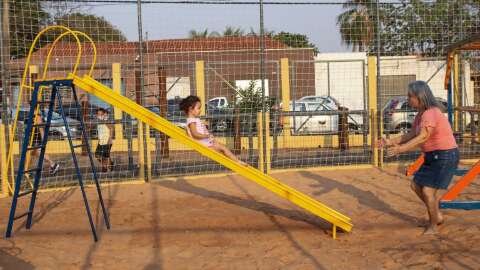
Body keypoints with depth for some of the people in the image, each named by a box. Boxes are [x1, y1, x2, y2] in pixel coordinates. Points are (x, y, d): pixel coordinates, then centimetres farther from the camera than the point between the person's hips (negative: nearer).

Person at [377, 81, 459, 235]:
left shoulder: (430, 113, -23)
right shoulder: (421, 114, 8)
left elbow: (422, 137, -34)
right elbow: (411, 135, 13)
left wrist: (400, 149, -43)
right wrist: (391, 142, 5)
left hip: (445, 157, -10)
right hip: (433, 156, 10)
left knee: (428, 191, -10)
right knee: (416, 186, 14)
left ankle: (433, 226, 8)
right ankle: (437, 216, 29)